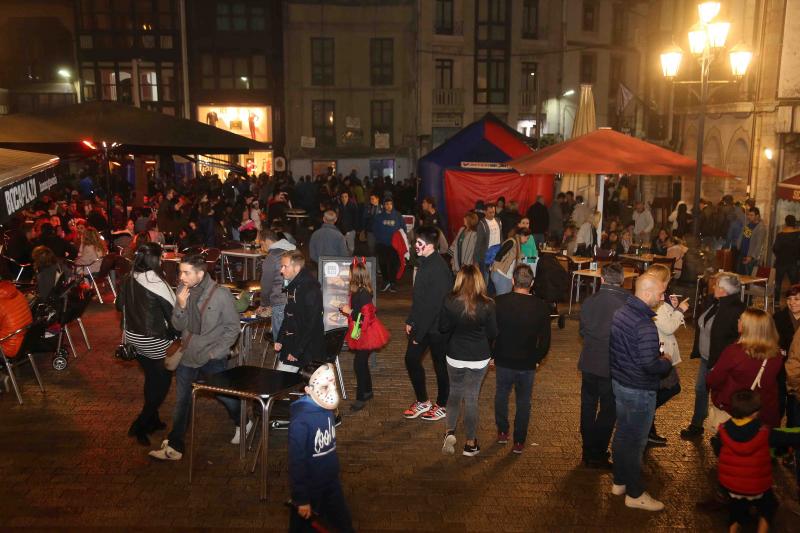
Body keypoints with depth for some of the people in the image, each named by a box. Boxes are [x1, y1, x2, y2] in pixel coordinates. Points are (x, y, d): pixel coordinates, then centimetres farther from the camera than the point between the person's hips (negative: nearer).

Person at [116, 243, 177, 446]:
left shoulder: (128, 281, -4)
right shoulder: (158, 285, -23)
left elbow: (120, 306, 10)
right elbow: (172, 313, -18)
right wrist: (175, 334, -3)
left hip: (133, 337, 7)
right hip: (154, 342, -6)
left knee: (151, 378, 21)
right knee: (163, 381, 10)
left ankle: (153, 420, 33)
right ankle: (140, 426, 9)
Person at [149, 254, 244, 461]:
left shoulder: (221, 294, -18)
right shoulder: (182, 290, -5)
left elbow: (233, 328, -9)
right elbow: (178, 326, -1)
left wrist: (215, 352, -13)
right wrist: (181, 306, -19)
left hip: (212, 358, -4)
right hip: (188, 355, 4)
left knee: (224, 395, 11)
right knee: (181, 402, 11)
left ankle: (243, 422, 40)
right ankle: (174, 446, 22)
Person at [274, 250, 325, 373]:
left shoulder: (310, 290, -19)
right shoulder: (293, 287, 11)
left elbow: (312, 324, -23)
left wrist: (297, 351, -21)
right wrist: (280, 340, 12)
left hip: (304, 351, -9)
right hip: (290, 345, 9)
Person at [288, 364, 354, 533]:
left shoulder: (327, 410, -8)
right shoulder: (301, 420, -29)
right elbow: (296, 462, -23)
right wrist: (301, 499, -17)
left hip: (331, 484, 7)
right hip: (310, 489, -7)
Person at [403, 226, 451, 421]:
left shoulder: (439, 268, -23)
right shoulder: (424, 262, 5)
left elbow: (434, 304, -24)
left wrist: (419, 332, -20)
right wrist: (411, 321, 12)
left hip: (436, 326, -9)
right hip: (421, 323, 9)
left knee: (440, 365, 8)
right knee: (411, 359, 12)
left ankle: (442, 406, 25)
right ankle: (422, 401, 27)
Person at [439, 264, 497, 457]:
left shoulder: (450, 302, -16)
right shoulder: (487, 305, -17)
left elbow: (443, 328, -5)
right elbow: (493, 333, -8)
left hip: (455, 357, 0)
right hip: (479, 359, 0)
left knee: (455, 393, 22)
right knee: (472, 398, 13)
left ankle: (450, 431, 8)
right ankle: (470, 443, 22)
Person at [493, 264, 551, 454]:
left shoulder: (498, 302, -15)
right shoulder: (541, 307, -12)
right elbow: (545, 340, -6)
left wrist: (491, 354, 8)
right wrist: (537, 358, 10)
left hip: (503, 361, 0)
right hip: (528, 364, 0)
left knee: (501, 395, 23)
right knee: (523, 402, 16)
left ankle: (502, 432, 34)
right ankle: (519, 442, 23)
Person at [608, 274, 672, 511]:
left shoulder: (621, 312, 0)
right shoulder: (645, 325, -27)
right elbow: (650, 365, -29)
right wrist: (667, 362, -8)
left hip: (619, 382, 8)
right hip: (639, 391, -8)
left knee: (622, 434, 20)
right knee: (635, 441, 6)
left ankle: (620, 482, 36)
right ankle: (635, 494, 21)